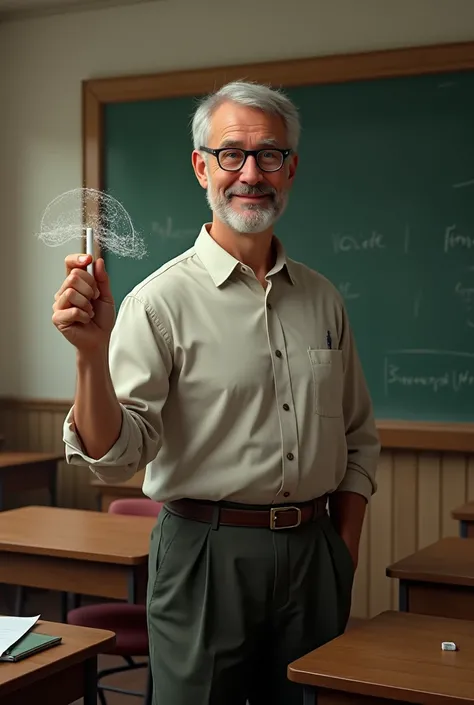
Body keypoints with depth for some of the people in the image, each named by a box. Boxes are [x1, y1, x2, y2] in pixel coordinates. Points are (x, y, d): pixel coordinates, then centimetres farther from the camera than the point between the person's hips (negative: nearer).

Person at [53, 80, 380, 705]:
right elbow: (116, 456, -16)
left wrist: (344, 553, 8)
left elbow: (358, 439, 15)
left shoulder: (322, 300, 7)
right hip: (207, 553, -5)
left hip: (314, 554, 5)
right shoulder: (163, 300, -10)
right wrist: (92, 354, -31)